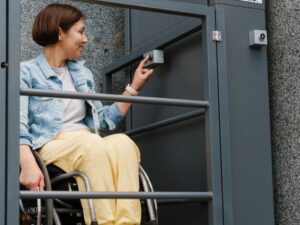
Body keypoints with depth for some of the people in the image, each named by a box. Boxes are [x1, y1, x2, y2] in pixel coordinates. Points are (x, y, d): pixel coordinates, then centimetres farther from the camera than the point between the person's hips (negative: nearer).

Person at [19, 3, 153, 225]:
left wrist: (134, 86, 20)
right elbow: (19, 125, -9)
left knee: (122, 142, -31)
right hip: (49, 147, -4)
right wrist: (28, 164, -28)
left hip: (88, 147, 5)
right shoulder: (27, 72, 6)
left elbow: (103, 120, 22)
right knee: (94, 144, -37)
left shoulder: (83, 74, 25)